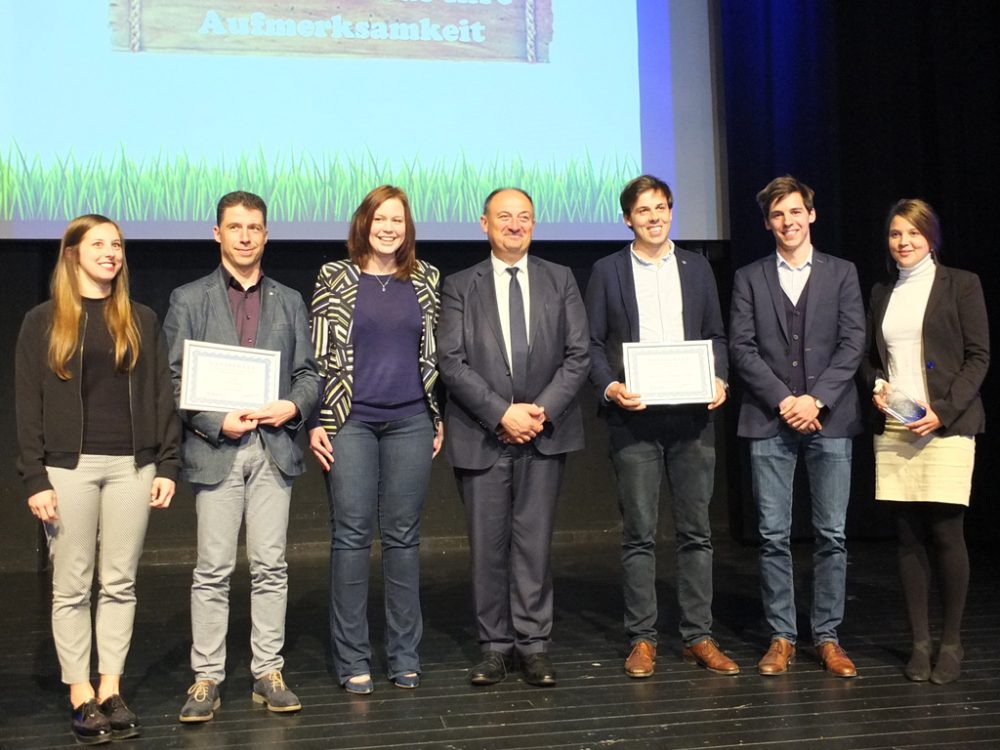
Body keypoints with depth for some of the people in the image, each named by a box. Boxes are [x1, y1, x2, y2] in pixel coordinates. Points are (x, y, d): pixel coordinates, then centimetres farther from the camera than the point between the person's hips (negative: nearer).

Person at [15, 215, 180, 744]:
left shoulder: (141, 321, 11)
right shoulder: (43, 322, 4)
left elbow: (162, 396, 9)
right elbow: (29, 406, 0)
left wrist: (167, 465, 2)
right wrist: (34, 478, -7)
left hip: (131, 466, 2)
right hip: (69, 467, -2)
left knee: (120, 583, 5)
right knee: (71, 586, 2)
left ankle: (111, 689, 13)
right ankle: (80, 695, 10)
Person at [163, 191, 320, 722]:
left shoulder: (289, 302, 15)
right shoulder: (188, 300, 6)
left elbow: (309, 373, 13)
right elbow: (173, 379, 1)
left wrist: (293, 406, -8)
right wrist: (217, 421, -12)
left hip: (274, 446, 2)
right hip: (214, 448, -2)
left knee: (270, 566, 4)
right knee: (213, 569, 0)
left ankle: (268, 673, 13)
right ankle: (206, 678, 8)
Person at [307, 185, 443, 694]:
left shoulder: (426, 280, 9)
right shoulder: (335, 278, 3)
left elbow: (435, 352, 13)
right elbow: (319, 353, 1)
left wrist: (439, 418, 10)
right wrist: (316, 421, -4)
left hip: (411, 422, 2)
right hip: (351, 422, -2)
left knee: (403, 536, 7)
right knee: (351, 535, 0)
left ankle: (404, 655, 16)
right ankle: (352, 660, 9)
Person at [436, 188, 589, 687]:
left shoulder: (560, 281, 10)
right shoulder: (459, 287, 5)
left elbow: (577, 355, 4)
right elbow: (451, 362, -4)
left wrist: (543, 410, -9)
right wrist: (502, 413, -13)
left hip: (544, 432, 1)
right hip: (481, 435, 0)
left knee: (534, 541, 1)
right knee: (488, 546, 4)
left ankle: (533, 645, 10)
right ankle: (495, 646, 14)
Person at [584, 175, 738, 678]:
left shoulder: (697, 268, 13)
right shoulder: (608, 271, 7)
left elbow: (716, 335, 14)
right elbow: (592, 343, 4)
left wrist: (719, 379, -4)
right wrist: (609, 387, -13)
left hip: (692, 415, 2)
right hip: (634, 417, -2)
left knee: (696, 530, 5)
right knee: (639, 534, 2)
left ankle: (698, 636, 14)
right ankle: (641, 639, 11)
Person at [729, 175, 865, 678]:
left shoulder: (842, 273, 9)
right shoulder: (749, 278, 10)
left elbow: (852, 344, 1)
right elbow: (742, 349, 1)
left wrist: (816, 399, -11)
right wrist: (783, 399, -10)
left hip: (829, 418, 0)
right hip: (770, 422, 0)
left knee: (832, 535, 3)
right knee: (774, 536, 2)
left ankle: (827, 636, 12)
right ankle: (781, 637, 11)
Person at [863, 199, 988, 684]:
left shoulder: (960, 285, 2)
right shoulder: (882, 293, 15)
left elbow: (978, 356, -2)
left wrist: (942, 410, -12)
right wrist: (876, 386, -2)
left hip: (946, 424, -4)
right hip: (893, 427, 4)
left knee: (946, 532, -5)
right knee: (908, 536, 4)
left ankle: (951, 643, 9)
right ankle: (919, 641, 13)